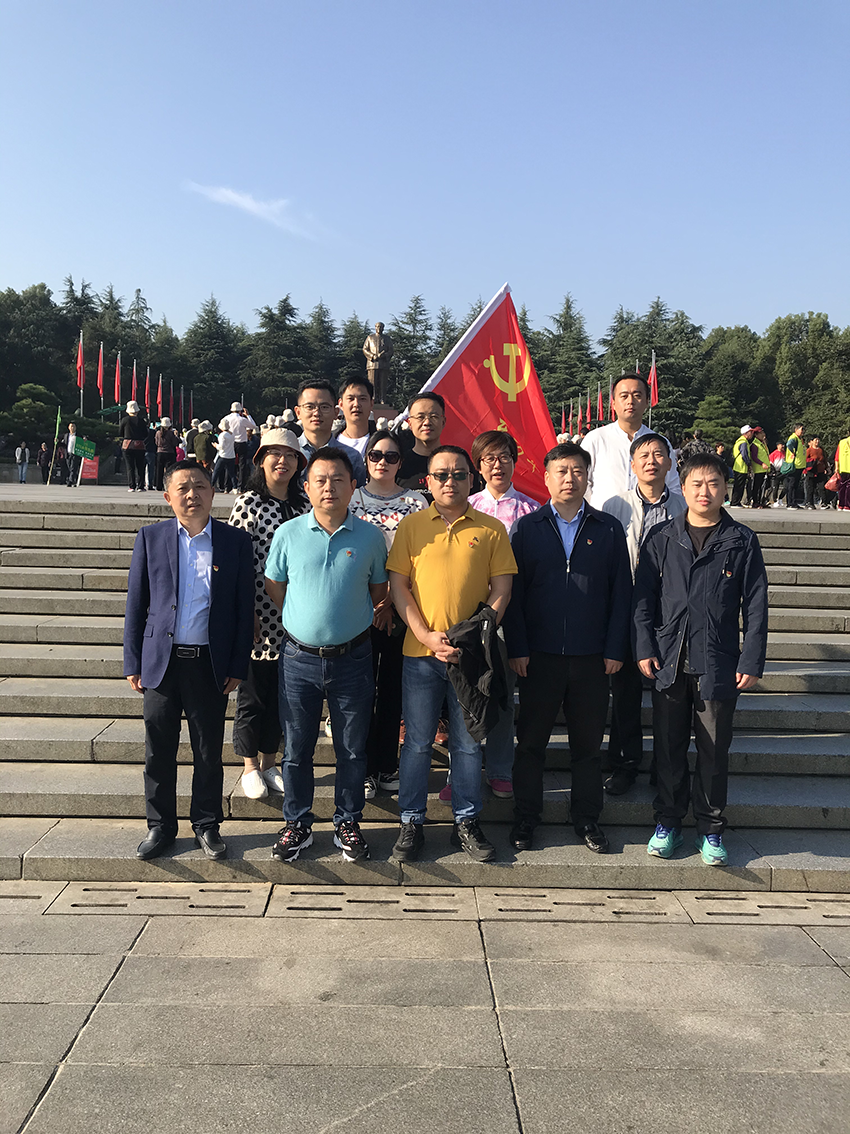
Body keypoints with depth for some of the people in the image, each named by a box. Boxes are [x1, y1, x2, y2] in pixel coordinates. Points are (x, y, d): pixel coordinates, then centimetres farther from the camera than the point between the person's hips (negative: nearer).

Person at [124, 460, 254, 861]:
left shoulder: (236, 542, 0)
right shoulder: (150, 538, 3)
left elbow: (244, 608, 2)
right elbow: (136, 604, 5)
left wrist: (237, 666, -2)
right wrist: (133, 663, 1)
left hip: (210, 664, -1)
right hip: (161, 660, 1)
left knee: (209, 752, 10)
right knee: (159, 751, 9)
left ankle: (206, 825, 27)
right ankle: (160, 825, 26)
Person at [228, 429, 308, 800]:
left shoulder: (304, 503, 8)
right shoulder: (248, 502, -6)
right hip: (257, 616, -5)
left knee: (280, 693, 12)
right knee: (253, 692, 5)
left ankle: (269, 763, 27)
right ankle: (250, 767, 21)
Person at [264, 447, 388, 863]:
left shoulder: (370, 537, 0)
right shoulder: (288, 534, -1)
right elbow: (274, 587, 10)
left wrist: (348, 618, 6)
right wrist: (306, 621, 7)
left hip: (352, 659, 0)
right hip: (300, 657, 0)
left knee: (352, 748, 10)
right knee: (296, 747, 9)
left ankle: (348, 823, 26)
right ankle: (297, 824, 25)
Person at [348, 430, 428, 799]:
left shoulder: (415, 502, 5)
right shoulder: (351, 500, 6)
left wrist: (392, 602, -8)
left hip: (400, 612, 1)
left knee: (393, 689, 7)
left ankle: (387, 767, 20)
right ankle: (364, 771, 13)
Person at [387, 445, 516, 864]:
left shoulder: (492, 530, 5)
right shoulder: (411, 526, 4)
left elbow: (501, 589, 2)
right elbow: (398, 585, 1)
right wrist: (426, 636, -10)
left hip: (472, 655, 1)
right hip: (421, 654, 0)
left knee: (469, 743, 9)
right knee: (417, 742, 7)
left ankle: (466, 822, 23)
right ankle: (411, 823, 19)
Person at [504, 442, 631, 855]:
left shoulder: (608, 529, 6)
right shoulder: (528, 528, 4)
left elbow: (621, 592, 5)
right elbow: (514, 592, 2)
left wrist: (615, 649, -1)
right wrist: (517, 648, -5)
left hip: (592, 657, 1)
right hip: (539, 655, 0)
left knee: (588, 743, 10)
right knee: (531, 740, 7)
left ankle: (587, 818, 24)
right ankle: (525, 817, 20)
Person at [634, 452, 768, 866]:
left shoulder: (742, 541, 2)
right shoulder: (662, 538, 5)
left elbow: (755, 606, 1)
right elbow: (643, 596, 5)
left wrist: (752, 661, -4)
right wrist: (645, 649, -4)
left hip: (718, 664, -1)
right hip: (668, 661, 1)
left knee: (714, 750, 7)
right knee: (668, 746, 9)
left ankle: (710, 828, 23)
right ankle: (667, 822, 25)